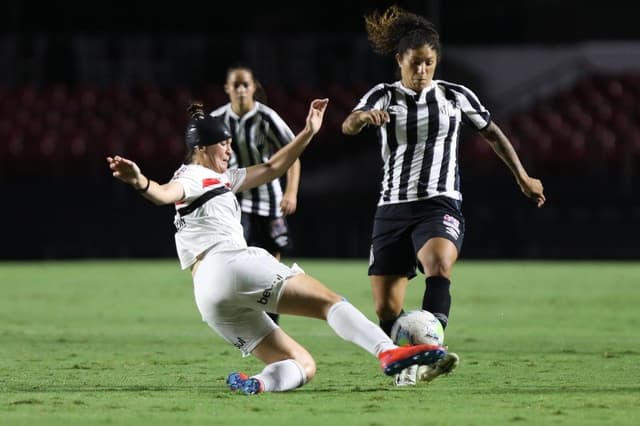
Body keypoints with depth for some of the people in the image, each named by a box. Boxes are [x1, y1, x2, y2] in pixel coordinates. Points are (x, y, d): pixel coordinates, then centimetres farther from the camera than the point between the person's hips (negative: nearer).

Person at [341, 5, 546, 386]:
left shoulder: (456, 95, 6)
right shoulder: (384, 96, 4)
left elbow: (494, 134, 20)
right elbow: (348, 126, -16)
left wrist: (523, 178, 23)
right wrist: (363, 117, -39)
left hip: (441, 206, -2)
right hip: (393, 208, 2)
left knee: (439, 267, -33)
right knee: (386, 308, -1)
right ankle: (405, 369, 23)